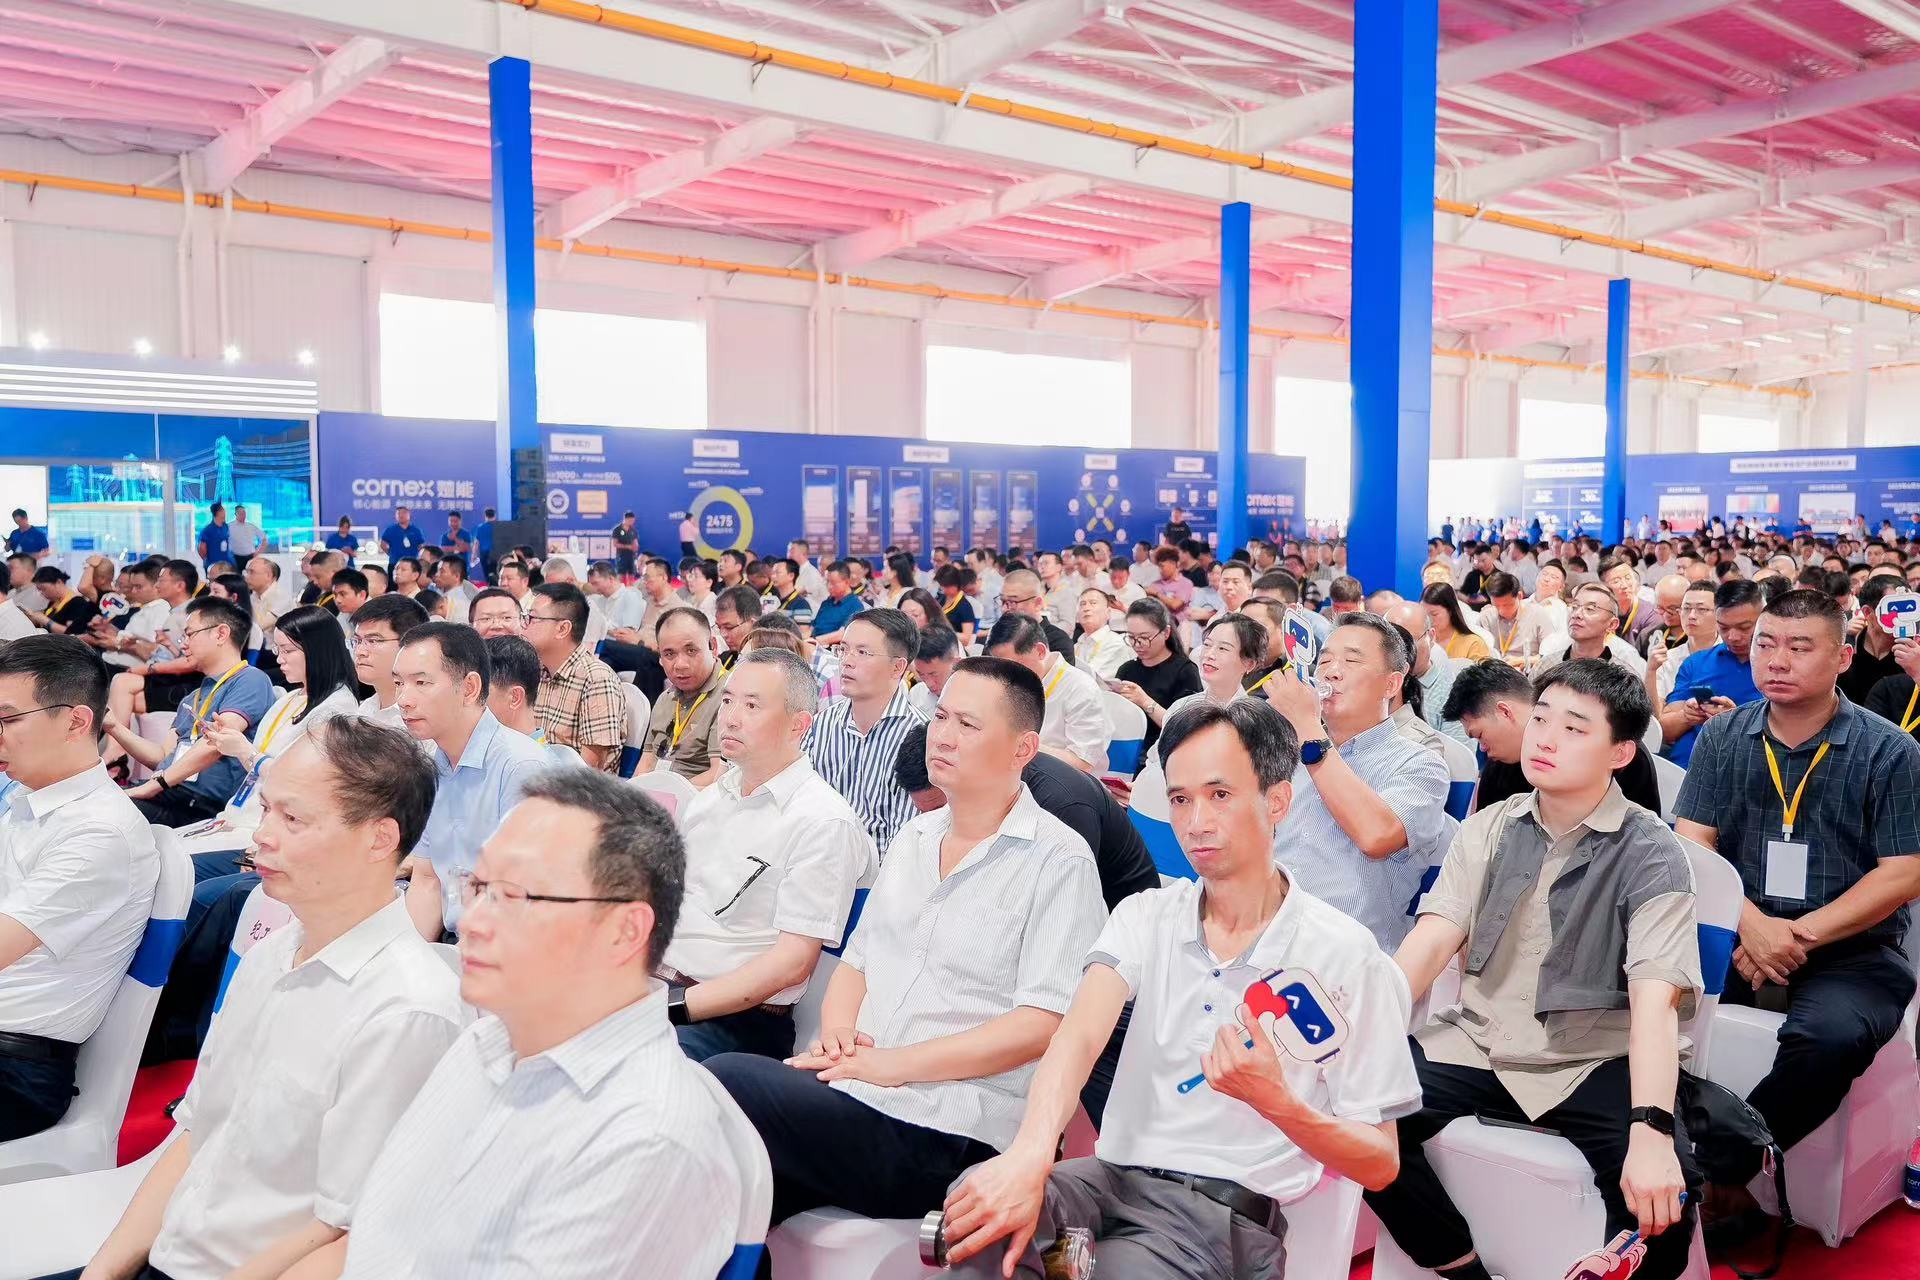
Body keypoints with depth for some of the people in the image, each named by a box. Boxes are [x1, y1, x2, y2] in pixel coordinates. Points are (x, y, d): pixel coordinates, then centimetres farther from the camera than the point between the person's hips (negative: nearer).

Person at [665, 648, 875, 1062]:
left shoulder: (823, 821, -9)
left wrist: (676, 1008, -19)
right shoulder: (711, 797, 16)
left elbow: (793, 961, -13)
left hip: (737, 1016, -8)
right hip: (645, 982, 8)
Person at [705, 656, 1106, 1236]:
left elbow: (1041, 1025, -13)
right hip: (854, 1094, 6)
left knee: (728, 1079, -22)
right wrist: (838, 1033, -1)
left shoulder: (1057, 860, -6)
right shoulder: (913, 837, 17)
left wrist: (893, 1064, -17)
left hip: (944, 1138, -6)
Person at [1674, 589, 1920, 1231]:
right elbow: (1691, 845, 1)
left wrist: (1799, 935, -16)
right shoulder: (1721, 737, 6)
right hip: (1735, 935, 3)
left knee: (1832, 1035, -34)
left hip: (1850, 949, -2)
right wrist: (1750, 925, -16)